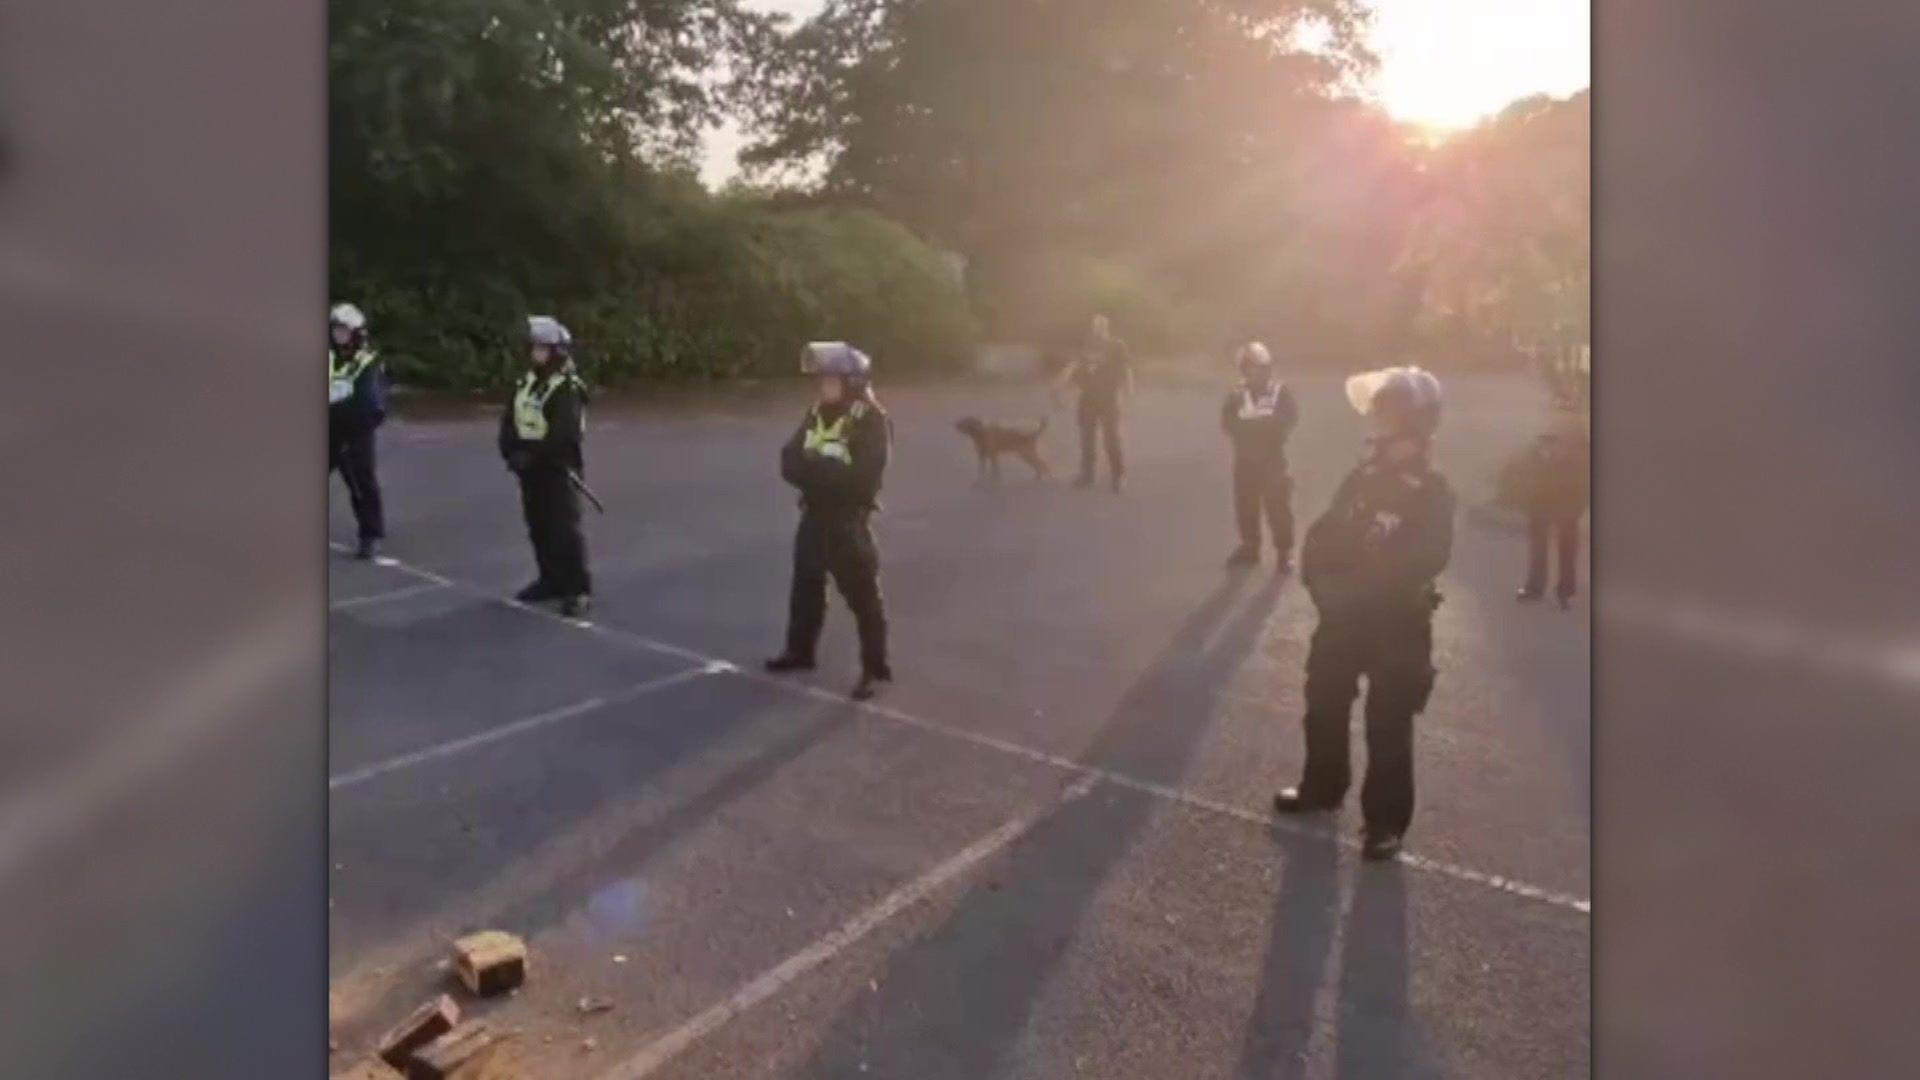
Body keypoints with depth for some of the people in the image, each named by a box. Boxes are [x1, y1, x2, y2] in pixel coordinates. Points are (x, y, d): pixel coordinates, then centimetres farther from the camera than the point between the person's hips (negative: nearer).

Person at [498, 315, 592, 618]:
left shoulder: (568, 389, -14)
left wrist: (533, 456, -23)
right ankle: (552, 580, 27)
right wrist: (512, 452, -10)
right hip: (530, 469, 8)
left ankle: (579, 590, -6)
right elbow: (509, 421, 7)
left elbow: (565, 434, -24)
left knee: (565, 530, -10)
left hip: (558, 469, -8)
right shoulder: (526, 383, 11)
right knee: (539, 528, 14)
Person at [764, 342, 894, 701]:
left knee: (863, 595, 0)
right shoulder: (816, 413, 6)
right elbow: (789, 462, 1)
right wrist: (822, 469, -20)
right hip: (815, 514, 7)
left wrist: (813, 468, -19)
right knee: (805, 586, 19)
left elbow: (862, 478, -25)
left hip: (849, 520, -7)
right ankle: (800, 651, 36)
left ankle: (874, 668, 11)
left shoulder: (872, 420, -16)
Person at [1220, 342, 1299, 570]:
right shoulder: (1236, 395, 5)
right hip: (1245, 460, 3)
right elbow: (1227, 423, -2)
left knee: (1278, 505, -5)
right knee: (1245, 505, 8)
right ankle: (1249, 546, 23)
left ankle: (1284, 551, 3)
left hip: (1273, 459, -3)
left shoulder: (1280, 392, -2)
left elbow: (1291, 418, -12)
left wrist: (1262, 420, -17)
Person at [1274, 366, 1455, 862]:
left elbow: (1419, 565, -22)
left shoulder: (1433, 494, -13)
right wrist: (1320, 582, -15)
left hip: (1397, 627, -6)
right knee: (1324, 709, 19)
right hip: (1341, 618, 6)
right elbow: (1322, 537, 2)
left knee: (1388, 730, 4)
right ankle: (1321, 788, 40)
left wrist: (1348, 590, -23)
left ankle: (1386, 822, 18)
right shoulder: (1363, 477, 2)